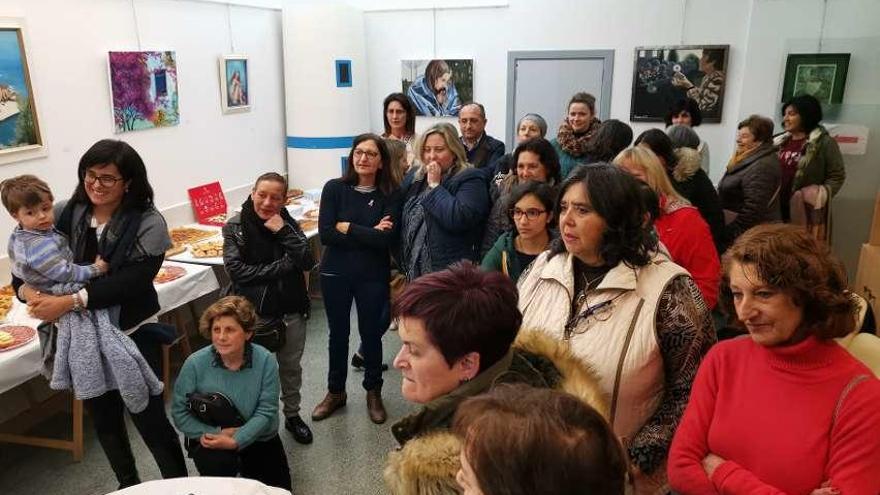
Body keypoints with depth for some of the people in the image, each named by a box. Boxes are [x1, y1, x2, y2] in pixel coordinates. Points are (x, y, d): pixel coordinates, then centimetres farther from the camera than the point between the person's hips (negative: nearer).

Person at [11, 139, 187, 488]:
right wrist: (25, 288, -17)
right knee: (103, 418, 21)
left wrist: (69, 302, -30)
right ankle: (128, 485, 45)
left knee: (148, 418, 2)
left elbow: (132, 281, -24)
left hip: (132, 334, -5)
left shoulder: (148, 224, -15)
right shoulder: (65, 214, -3)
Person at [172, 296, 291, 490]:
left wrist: (235, 441, -29)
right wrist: (216, 433, -22)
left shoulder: (266, 361, -20)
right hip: (212, 437, -1)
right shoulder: (195, 363, -19)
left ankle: (244, 465, 36)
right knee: (219, 465, -33)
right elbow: (179, 411, -11)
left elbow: (266, 411, -17)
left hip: (257, 437, 2)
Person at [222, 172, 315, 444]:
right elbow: (236, 270, -17)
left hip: (291, 310, 3)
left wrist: (283, 231, -20)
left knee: (291, 366, 18)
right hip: (255, 313, -3)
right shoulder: (235, 227, -8)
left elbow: (308, 262, -11)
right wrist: (283, 265, -16)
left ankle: (292, 415, 39)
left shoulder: (288, 223, -1)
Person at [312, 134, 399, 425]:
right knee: (338, 334, 15)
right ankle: (335, 392, 35)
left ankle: (373, 393, 34)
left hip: (373, 276, -1)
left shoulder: (389, 195, -7)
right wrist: (369, 234, -16)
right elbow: (325, 234, -14)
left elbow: (386, 239, -19)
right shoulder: (334, 188, -5)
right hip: (335, 273, 1)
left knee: (371, 334, 13)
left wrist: (347, 227, -15)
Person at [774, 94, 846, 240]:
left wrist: (820, 197, -15)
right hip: (778, 210, 5)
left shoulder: (824, 142, -2)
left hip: (807, 213, -5)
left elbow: (837, 176, -2)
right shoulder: (780, 142, 14)